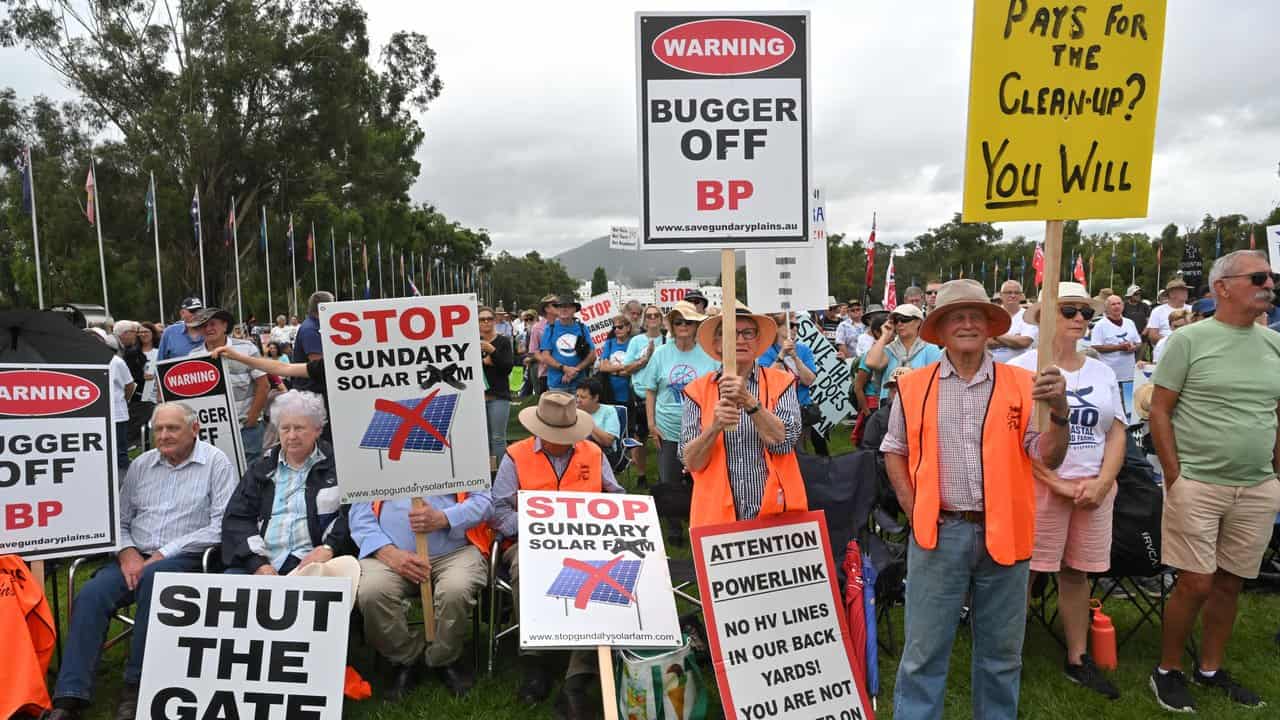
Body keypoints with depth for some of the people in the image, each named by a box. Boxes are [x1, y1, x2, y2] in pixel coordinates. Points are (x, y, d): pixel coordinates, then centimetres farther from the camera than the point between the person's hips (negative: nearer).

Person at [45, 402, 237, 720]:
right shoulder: (141, 464, 15)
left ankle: (136, 684, -20)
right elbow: (120, 520, 17)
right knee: (90, 595, -22)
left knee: (154, 577, -35)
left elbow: (221, 526, -11)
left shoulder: (217, 463, -3)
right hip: (135, 556, 5)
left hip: (187, 559, -5)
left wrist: (164, 553, -15)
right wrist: (127, 551, -5)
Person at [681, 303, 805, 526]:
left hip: (774, 511, 0)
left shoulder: (780, 382, 0)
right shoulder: (698, 390, 1)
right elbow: (692, 462, -4)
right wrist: (715, 426, -21)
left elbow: (783, 442, -12)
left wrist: (749, 401, -24)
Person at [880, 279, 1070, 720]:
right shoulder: (913, 386, 1)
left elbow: (1049, 458, -1)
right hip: (939, 531, -1)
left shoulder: (1021, 384, 1)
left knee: (1001, 651, 16)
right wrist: (911, 506, 0)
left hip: (1003, 532, 1)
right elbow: (894, 450, 11)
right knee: (924, 650, 6)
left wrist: (1059, 412, -18)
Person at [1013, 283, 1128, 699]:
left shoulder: (1103, 372, 12)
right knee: (1023, 571, -2)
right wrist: (1058, 483, -14)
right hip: (1038, 486, -5)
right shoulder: (1021, 368, -4)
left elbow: (1117, 433, 10)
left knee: (1077, 572, 12)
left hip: (1094, 488, 5)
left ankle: (1078, 659, 24)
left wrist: (1101, 482, -5)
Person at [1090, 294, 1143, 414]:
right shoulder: (1101, 325, -5)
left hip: (1128, 373, 6)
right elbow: (1096, 347, -12)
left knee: (1128, 405, 11)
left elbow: (1139, 342, 20)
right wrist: (1118, 347, -17)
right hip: (1110, 374, -6)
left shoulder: (1130, 323, 14)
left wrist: (1133, 347, -4)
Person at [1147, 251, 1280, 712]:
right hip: (1197, 484, -4)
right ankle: (1167, 671, 17)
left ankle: (1211, 670, 28)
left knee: (1229, 583, 12)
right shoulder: (1189, 340, -6)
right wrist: (1174, 479, -9)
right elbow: (1160, 411, -6)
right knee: (1196, 584, -1)